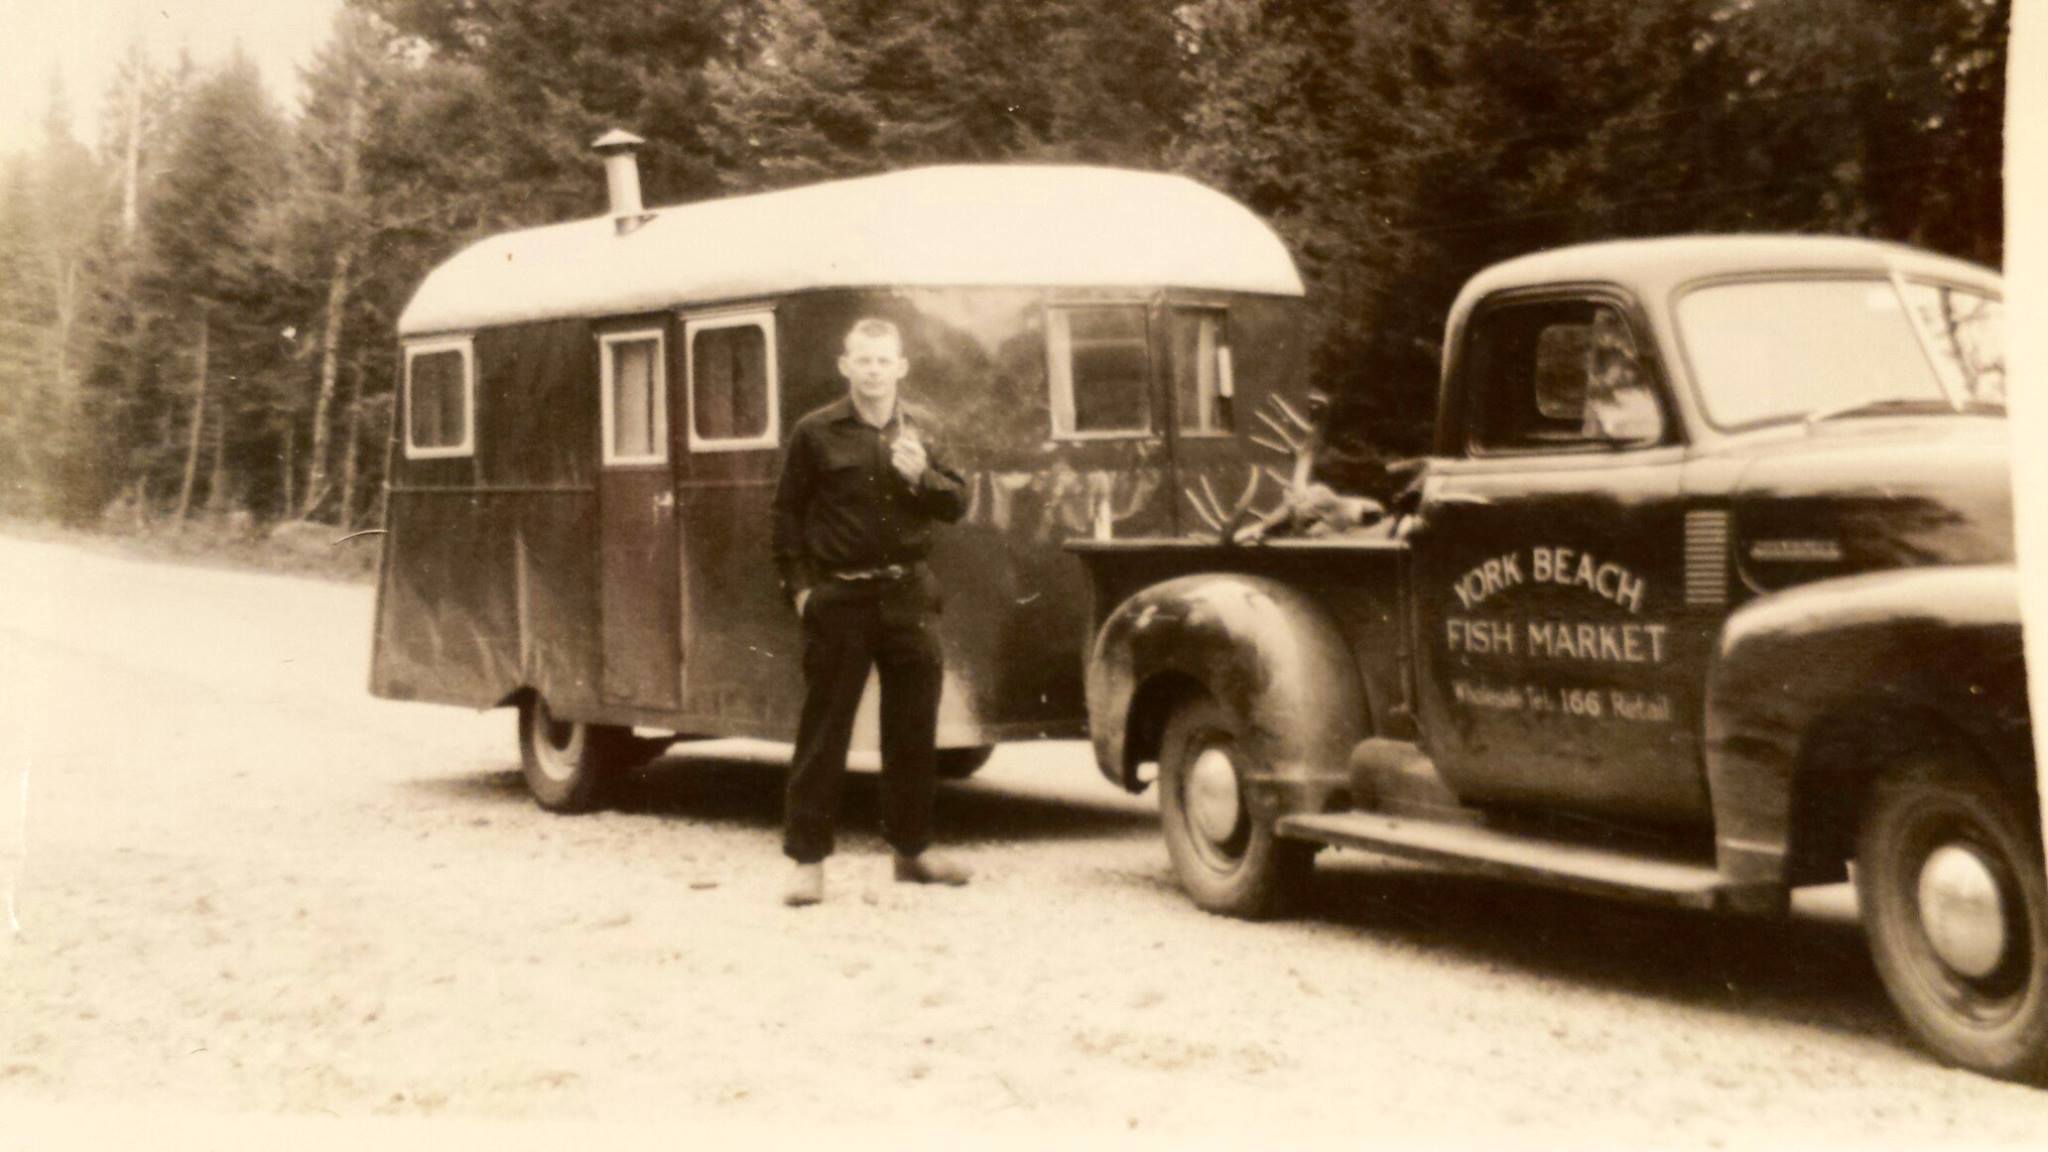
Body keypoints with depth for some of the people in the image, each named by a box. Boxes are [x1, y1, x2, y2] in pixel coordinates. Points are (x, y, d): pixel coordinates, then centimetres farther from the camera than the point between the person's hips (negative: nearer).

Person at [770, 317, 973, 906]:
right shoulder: (816, 432, -2)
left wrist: (922, 475, -12)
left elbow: (957, 504, 8)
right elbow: (787, 515, 1)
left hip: (907, 596, 4)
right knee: (823, 730, -1)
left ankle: (912, 848, 23)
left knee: (913, 727, 10)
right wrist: (798, 587, -5)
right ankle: (807, 858, 5)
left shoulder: (919, 429, 8)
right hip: (839, 599, -4)